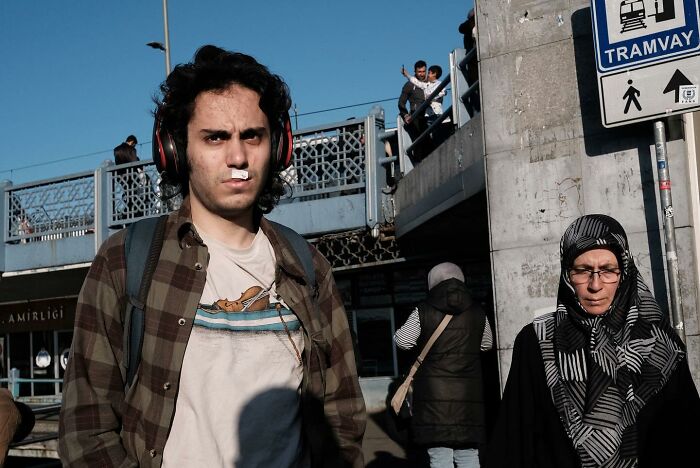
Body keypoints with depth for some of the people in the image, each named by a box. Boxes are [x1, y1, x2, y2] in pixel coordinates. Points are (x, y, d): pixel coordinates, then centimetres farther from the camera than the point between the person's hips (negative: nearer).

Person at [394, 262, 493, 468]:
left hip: (434, 395, -2)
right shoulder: (477, 313, 5)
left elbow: (403, 341, -2)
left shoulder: (423, 312, -4)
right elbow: (487, 344, 18)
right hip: (468, 395, 3)